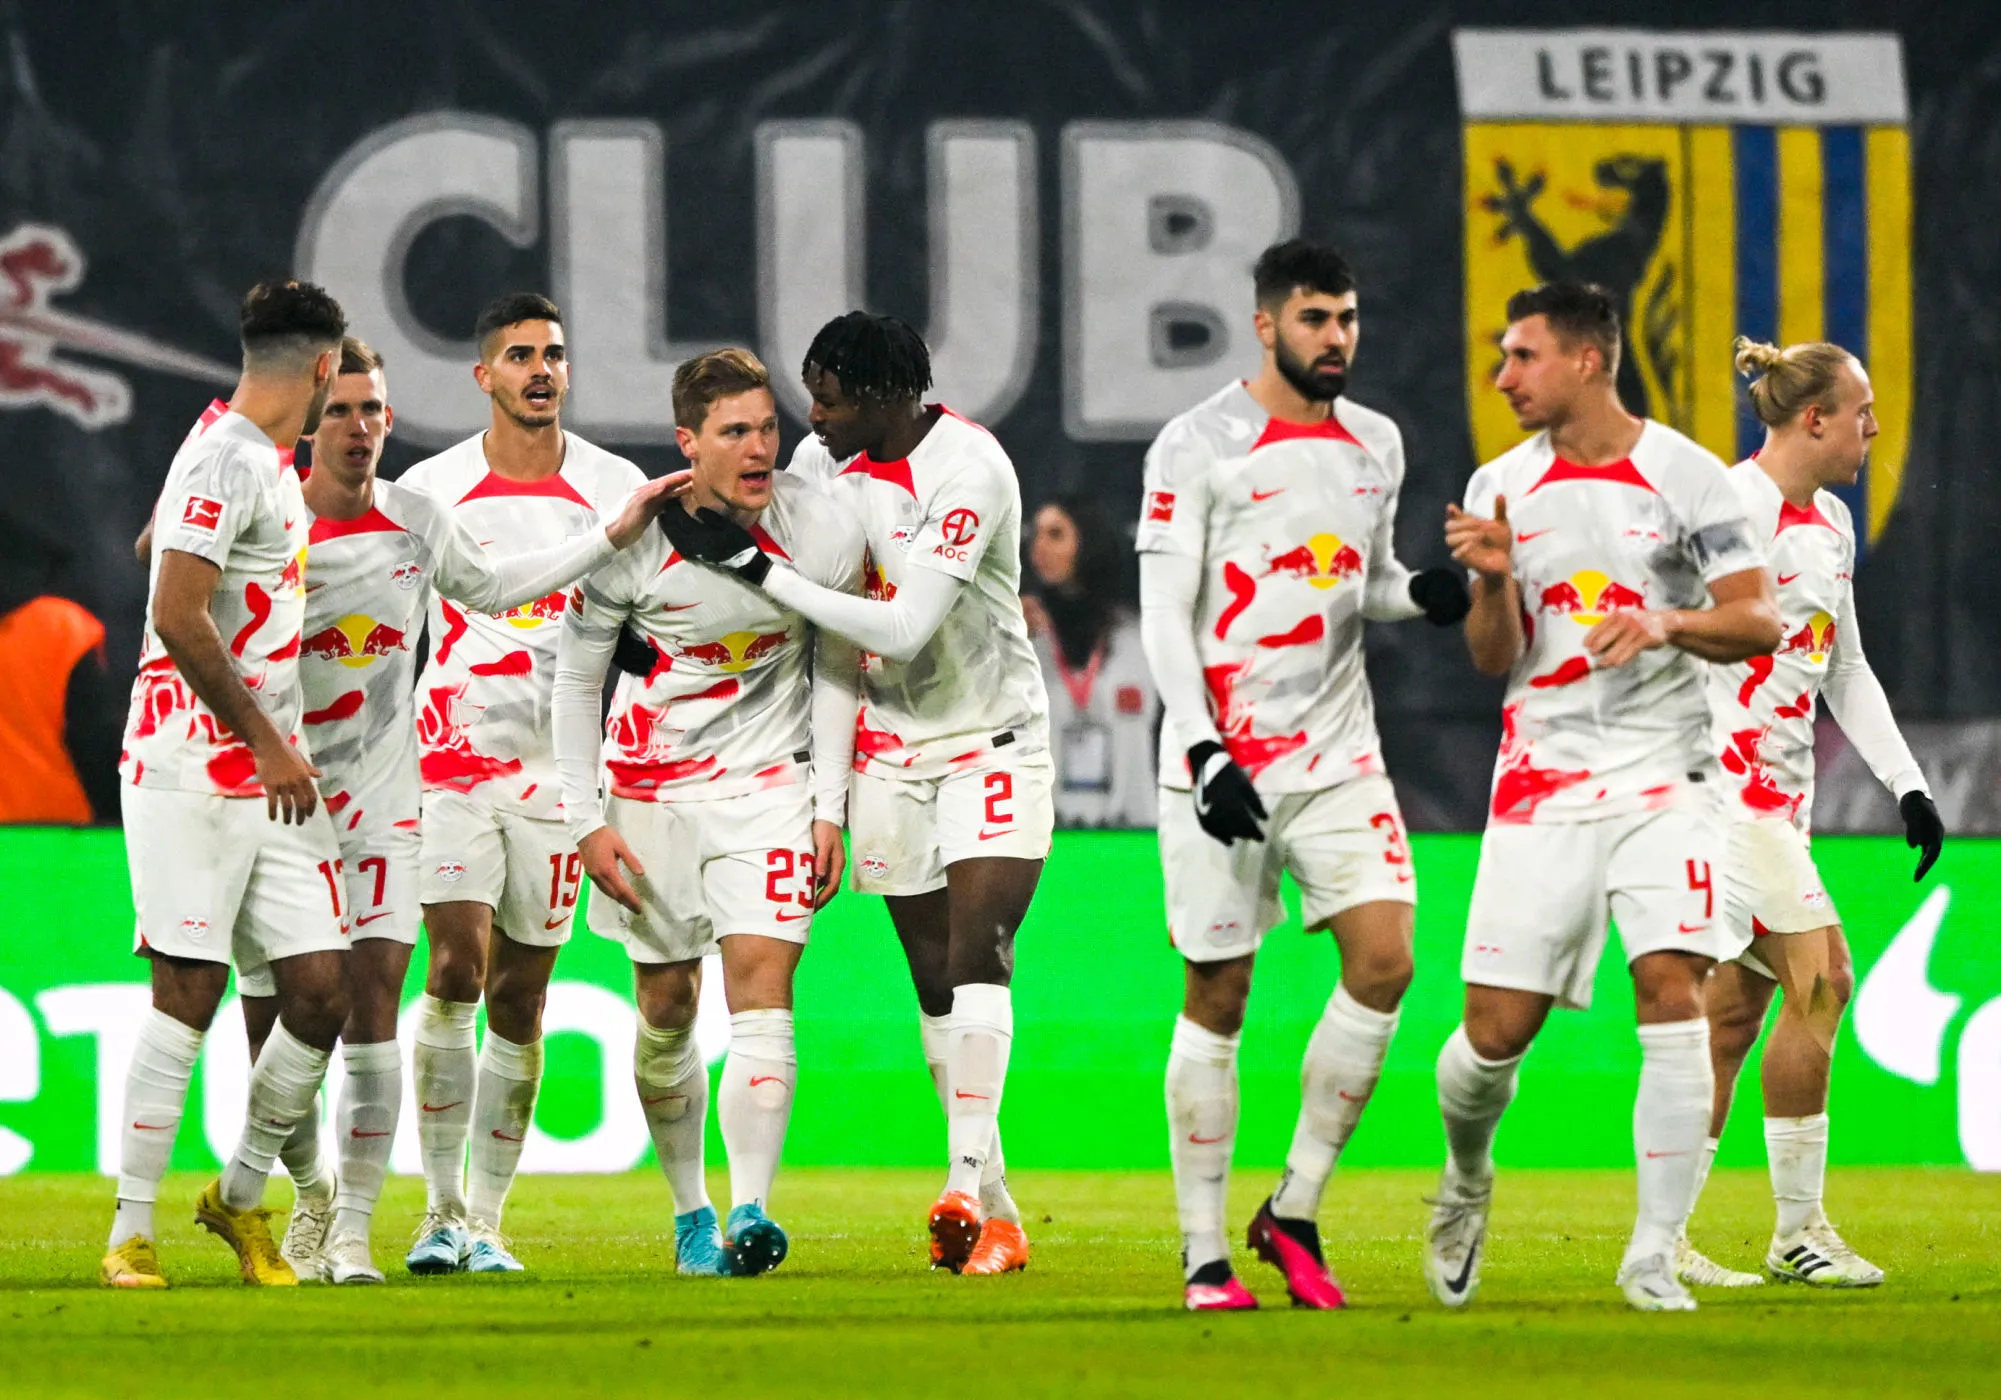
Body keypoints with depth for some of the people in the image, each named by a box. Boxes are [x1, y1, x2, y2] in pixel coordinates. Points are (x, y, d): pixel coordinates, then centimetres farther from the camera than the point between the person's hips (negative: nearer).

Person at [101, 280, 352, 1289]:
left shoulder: (267, 464, 17)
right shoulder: (227, 462, -12)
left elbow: (157, 540, 33)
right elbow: (177, 618, -20)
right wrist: (267, 743, -16)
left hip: (271, 775, 9)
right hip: (194, 772, -9)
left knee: (319, 992, 2)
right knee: (188, 993, -8)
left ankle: (240, 1197, 17)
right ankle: (131, 1232, -3)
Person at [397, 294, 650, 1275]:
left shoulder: (617, 490, 5)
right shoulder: (429, 490, 3)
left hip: (559, 766, 1)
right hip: (454, 756, -1)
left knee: (520, 998, 3)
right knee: (456, 968, -15)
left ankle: (486, 1219, 10)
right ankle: (442, 1209, -8)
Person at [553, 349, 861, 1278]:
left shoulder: (823, 531, -11)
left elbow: (837, 666, 3)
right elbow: (576, 674, -2)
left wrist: (830, 809, -1)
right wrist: (585, 820, -5)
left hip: (769, 781, 0)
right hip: (652, 783, 1)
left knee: (760, 991, -15)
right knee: (666, 1008, 7)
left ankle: (749, 1212, -22)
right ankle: (689, 1210, 24)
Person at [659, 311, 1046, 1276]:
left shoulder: (968, 473, -22)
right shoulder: (823, 462, 0)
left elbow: (904, 628, -27)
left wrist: (756, 567, -26)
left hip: (991, 737, -6)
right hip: (888, 745, 6)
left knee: (976, 952, -20)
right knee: (934, 980, 4)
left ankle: (968, 1182, -27)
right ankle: (993, 1208, 8)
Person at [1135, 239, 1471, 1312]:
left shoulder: (1375, 446, 11)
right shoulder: (1198, 447, -6)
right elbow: (1165, 615, -9)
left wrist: (1423, 593, 1)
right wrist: (1207, 757, -18)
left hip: (1337, 755, 5)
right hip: (1223, 756, -5)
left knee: (1384, 960, -11)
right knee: (1218, 995, -1)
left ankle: (1295, 1213, 3)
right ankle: (1205, 1253, 7)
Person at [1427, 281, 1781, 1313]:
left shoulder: (1683, 475, -1)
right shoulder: (1500, 488, 7)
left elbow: (1758, 621, -4)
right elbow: (1493, 660, 7)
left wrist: (1669, 622, -22)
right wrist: (1493, 579, -13)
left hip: (1661, 777, -2)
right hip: (1540, 787, 2)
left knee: (1672, 991, -18)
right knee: (1497, 1027, -2)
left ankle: (1655, 1256, -12)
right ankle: (1465, 1183, 30)